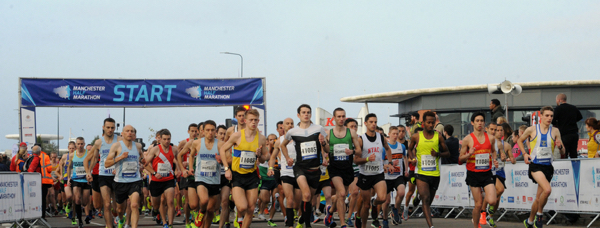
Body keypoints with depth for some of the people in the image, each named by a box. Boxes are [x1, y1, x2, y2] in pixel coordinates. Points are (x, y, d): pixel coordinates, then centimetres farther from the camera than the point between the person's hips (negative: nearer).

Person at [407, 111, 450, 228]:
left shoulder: (438, 137, 3)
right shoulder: (416, 137, 1)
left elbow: (447, 153, 10)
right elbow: (410, 149, 19)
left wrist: (439, 154, -11)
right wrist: (412, 158, -1)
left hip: (435, 174, 2)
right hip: (421, 174, -2)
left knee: (429, 201, 14)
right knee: (425, 200, -16)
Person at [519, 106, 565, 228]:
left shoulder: (555, 131, 5)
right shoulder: (531, 130, -2)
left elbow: (563, 152, 8)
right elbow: (520, 141, 15)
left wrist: (560, 146, -15)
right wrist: (524, 154, 0)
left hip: (548, 166, 4)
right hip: (535, 165, -4)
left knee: (539, 197, 10)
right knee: (547, 189, -27)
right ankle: (539, 214, -6)